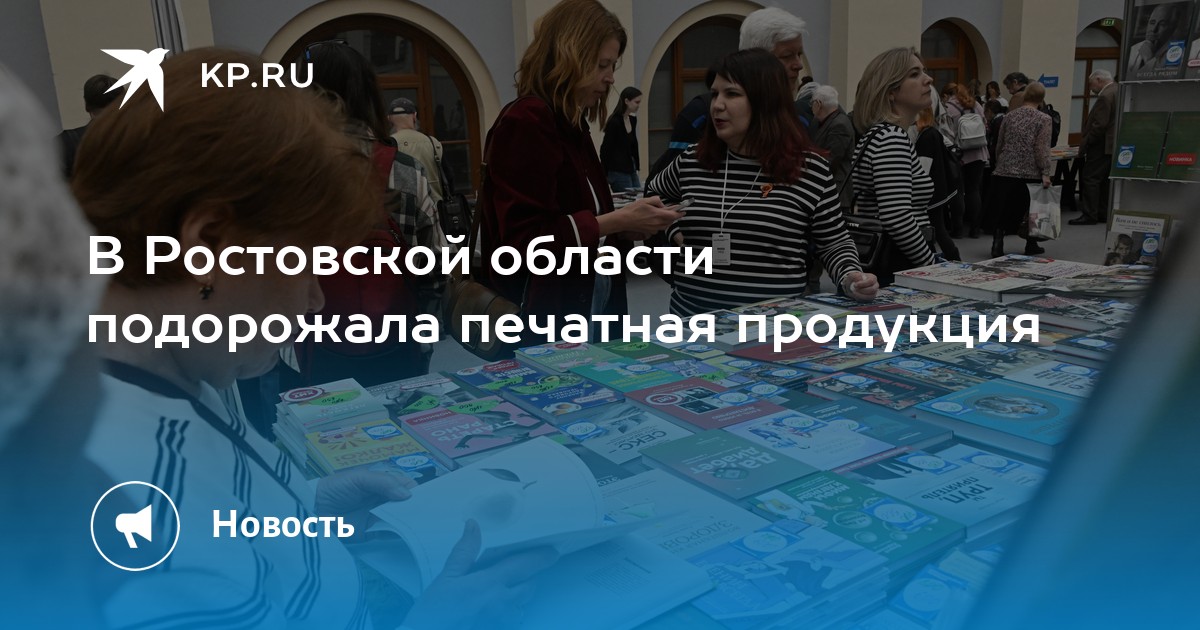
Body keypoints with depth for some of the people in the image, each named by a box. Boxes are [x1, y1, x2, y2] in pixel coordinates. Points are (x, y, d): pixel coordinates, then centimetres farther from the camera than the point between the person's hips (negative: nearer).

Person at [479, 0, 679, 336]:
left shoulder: (570, 125, 12)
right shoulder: (524, 122, -14)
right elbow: (526, 241, -21)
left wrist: (626, 226, 4)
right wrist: (616, 221, -19)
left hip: (587, 311, 9)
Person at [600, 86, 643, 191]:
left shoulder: (633, 120, 10)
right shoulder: (614, 122, -15)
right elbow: (605, 149, -14)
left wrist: (637, 169, 17)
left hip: (631, 170, 8)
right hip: (618, 172, -8)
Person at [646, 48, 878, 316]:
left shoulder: (810, 170, -3)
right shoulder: (692, 162, 5)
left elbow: (835, 242, 7)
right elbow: (651, 196, 25)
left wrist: (851, 277, -10)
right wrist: (673, 231, 9)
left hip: (774, 315, -2)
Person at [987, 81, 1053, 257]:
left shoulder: (1009, 115, 6)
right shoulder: (1043, 119, -5)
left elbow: (999, 144, 12)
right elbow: (1042, 149, -12)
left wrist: (999, 164, 25)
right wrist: (1046, 173, -11)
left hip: (1004, 171, 2)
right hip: (1030, 172, -2)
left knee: (1001, 210, 5)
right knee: (1031, 210, 14)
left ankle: (997, 244, -6)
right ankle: (1031, 245, 22)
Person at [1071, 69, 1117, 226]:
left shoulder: (1105, 96, -18)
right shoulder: (1117, 91, 14)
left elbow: (1099, 125, -22)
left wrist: (1085, 144, -14)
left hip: (1102, 145, -10)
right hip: (1112, 145, 10)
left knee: (1090, 178, -7)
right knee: (1104, 180, 13)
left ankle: (1090, 215, -8)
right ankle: (1103, 213, 18)